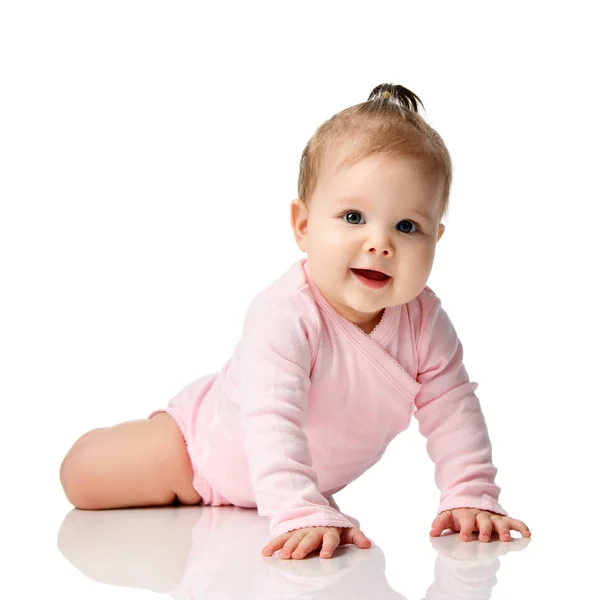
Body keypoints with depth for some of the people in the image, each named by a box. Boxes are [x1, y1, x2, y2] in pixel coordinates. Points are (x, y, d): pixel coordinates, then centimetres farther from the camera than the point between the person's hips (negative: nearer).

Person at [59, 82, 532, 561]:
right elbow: (272, 422, -50)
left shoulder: (424, 321, -24)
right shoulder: (284, 315, -42)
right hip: (202, 445, -5)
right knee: (82, 476, -5)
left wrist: (471, 497, -28)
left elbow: (452, 407, -17)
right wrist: (302, 515, -60)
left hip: (315, 476, 5)